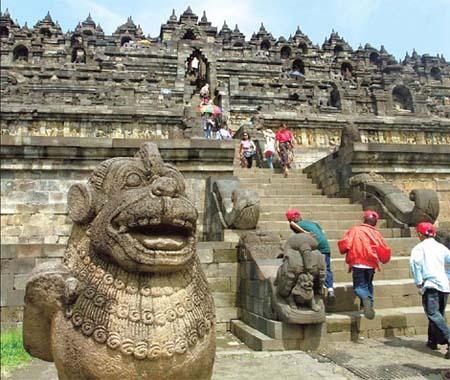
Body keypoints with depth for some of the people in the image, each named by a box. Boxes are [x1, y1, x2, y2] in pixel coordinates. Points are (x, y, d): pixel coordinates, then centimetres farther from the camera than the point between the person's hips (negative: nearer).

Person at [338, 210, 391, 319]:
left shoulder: (354, 230, 2)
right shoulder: (376, 233, 6)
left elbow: (344, 244, -6)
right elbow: (384, 250, 5)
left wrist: (343, 251, 16)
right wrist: (384, 260, 26)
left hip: (357, 263, -2)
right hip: (371, 264, 2)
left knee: (359, 286, 2)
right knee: (368, 284, 23)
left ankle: (365, 299, -27)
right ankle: (370, 304, 20)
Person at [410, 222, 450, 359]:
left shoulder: (419, 248, 1)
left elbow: (414, 263, -14)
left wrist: (418, 282, -7)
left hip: (430, 284, -6)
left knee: (433, 314, -12)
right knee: (438, 314, 17)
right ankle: (433, 341, 24)